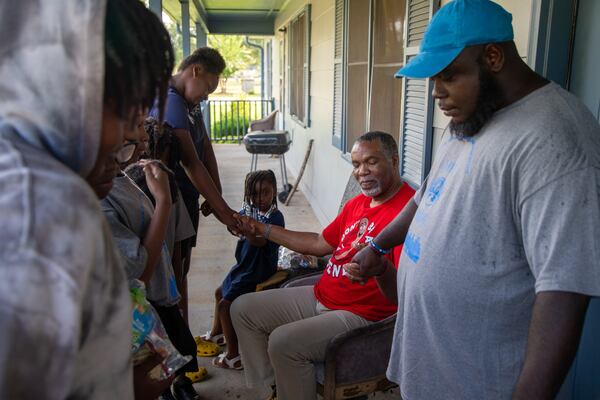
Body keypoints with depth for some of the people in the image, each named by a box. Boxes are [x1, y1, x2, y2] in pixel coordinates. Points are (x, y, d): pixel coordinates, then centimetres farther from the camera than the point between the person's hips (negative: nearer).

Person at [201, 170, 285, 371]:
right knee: (220, 292, 26)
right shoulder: (249, 211, 3)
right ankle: (216, 333, 49)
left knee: (225, 305, -11)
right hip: (244, 266, 9)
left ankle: (234, 356, 0)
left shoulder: (275, 217, -22)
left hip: (256, 273, -9)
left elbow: (259, 241, -36)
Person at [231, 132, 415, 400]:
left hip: (361, 315, -9)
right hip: (321, 296, 9)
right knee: (243, 309, 7)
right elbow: (320, 243, 19)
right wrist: (263, 230, 21)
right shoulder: (357, 203, 11)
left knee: (284, 342, -28)